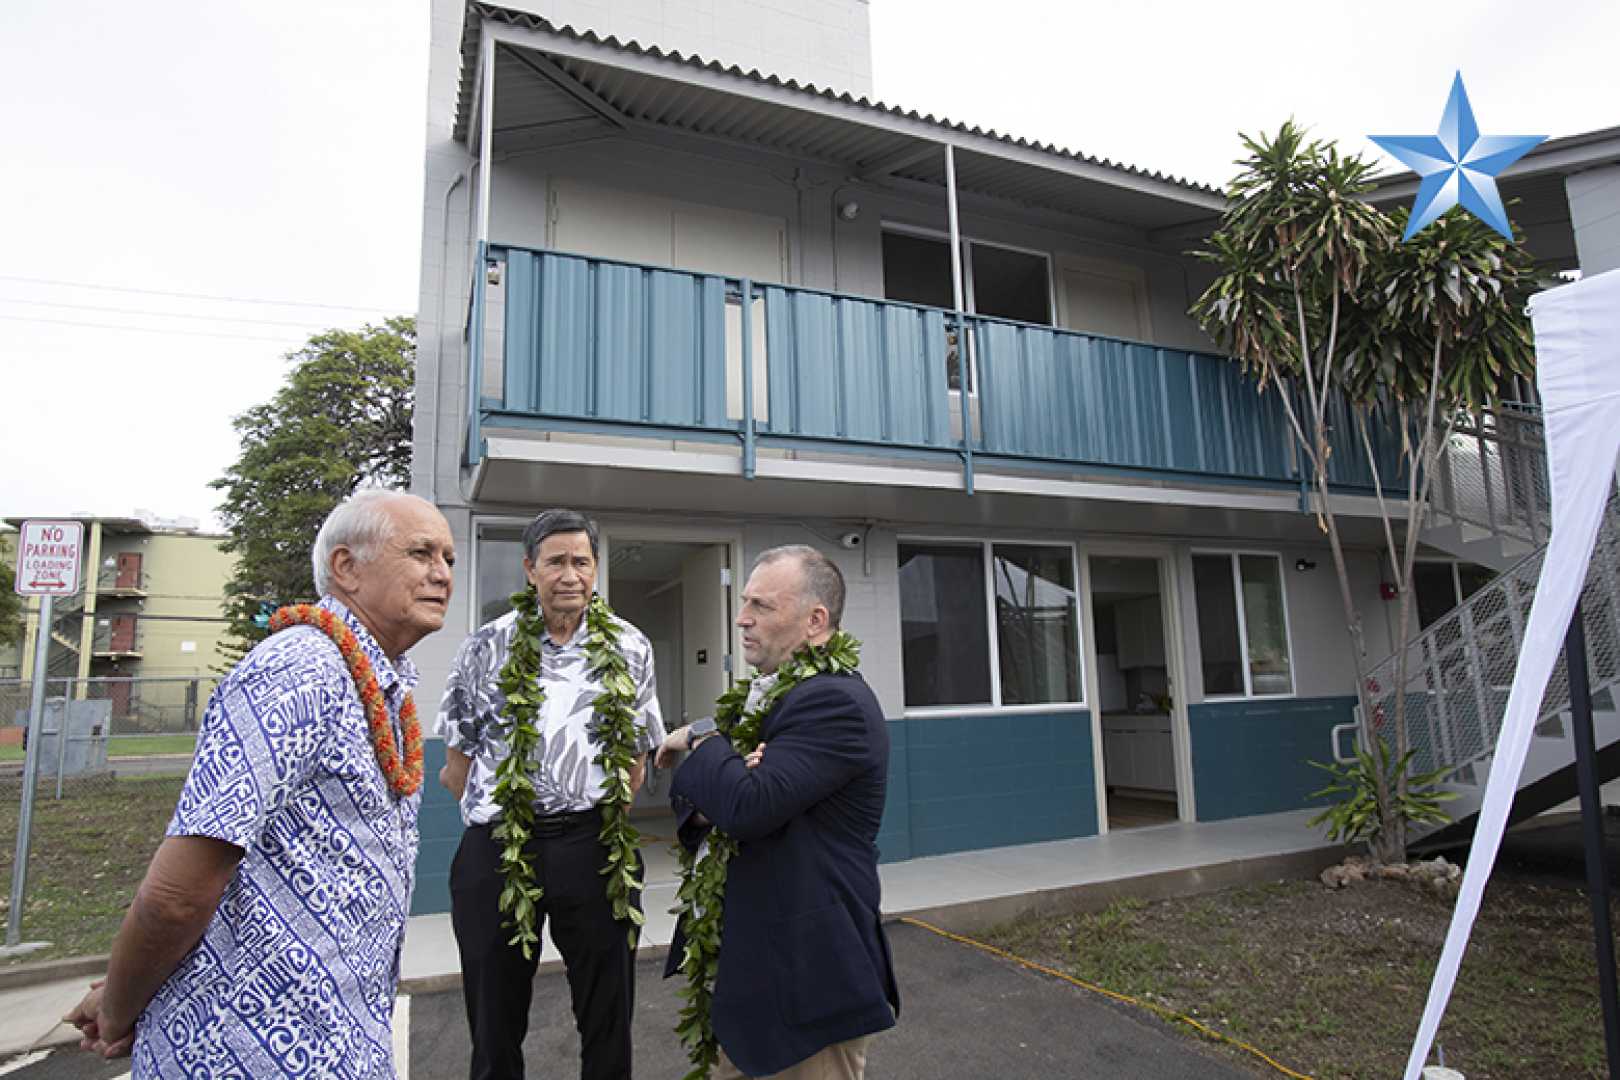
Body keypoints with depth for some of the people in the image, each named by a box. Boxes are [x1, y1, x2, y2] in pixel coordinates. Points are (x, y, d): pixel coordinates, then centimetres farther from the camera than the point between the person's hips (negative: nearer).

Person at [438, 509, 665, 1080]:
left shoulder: (629, 646, 1)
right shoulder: (488, 645, -1)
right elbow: (457, 757, 6)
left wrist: (607, 817, 7)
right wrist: (503, 817, 5)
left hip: (591, 839, 0)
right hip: (496, 842, 0)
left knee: (608, 1013, 13)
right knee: (495, 1016, 15)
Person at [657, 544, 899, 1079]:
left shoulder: (836, 702, -21)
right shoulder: (762, 694, 8)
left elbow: (749, 807, -31)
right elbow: (700, 808, 10)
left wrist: (699, 739, -14)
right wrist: (703, 803, -13)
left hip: (809, 977, -8)